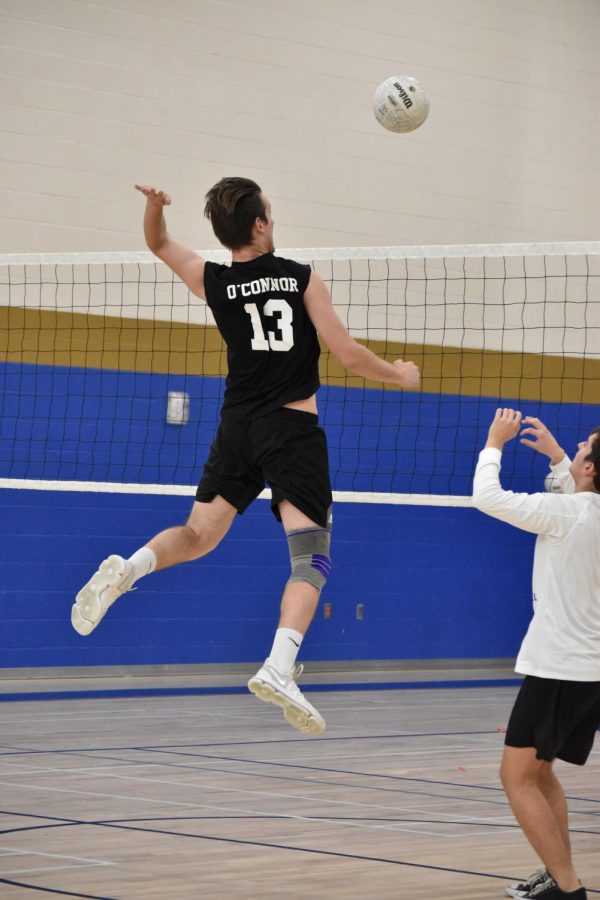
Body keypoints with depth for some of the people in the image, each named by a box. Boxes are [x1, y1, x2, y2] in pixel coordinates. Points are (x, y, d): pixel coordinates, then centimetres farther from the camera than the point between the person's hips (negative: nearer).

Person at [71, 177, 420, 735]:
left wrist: (155, 206, 2)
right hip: (293, 429, -4)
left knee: (197, 535, 17)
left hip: (238, 426, 4)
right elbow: (348, 356, -4)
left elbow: (158, 243, 23)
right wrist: (399, 375, 13)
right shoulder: (302, 279, -4)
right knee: (310, 558, -7)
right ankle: (279, 666, -27)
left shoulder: (214, 284, 5)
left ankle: (127, 569, -13)